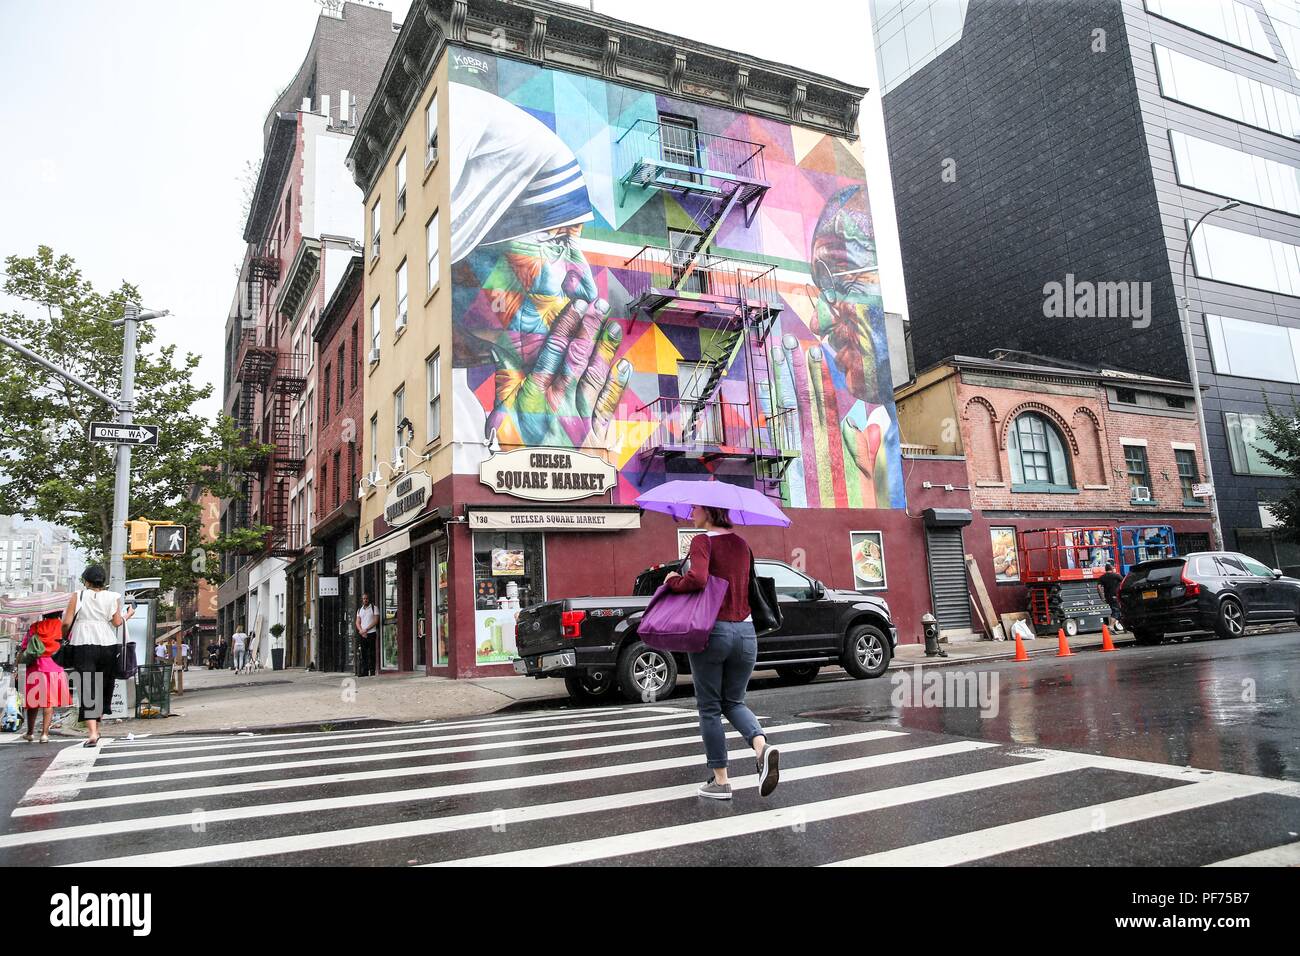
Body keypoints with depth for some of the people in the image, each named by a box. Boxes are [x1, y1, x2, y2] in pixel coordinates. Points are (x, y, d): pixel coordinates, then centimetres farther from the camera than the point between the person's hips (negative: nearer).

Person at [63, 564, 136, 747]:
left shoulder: (78, 596, 3)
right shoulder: (113, 597, 5)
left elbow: (66, 623, -2)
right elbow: (117, 622, -2)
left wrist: (66, 636, 17)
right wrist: (128, 615, 17)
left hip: (83, 645, -1)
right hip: (107, 645, 1)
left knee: (87, 688, -4)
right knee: (104, 687, 15)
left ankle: (92, 733, -15)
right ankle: (96, 728, 24)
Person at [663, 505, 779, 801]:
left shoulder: (703, 542, -9)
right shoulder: (742, 543, 11)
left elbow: (697, 579, -26)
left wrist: (673, 582, -8)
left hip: (712, 631, -6)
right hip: (745, 632, 6)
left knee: (709, 708, 8)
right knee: (734, 702, 19)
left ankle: (720, 782, 12)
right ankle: (762, 748, -8)